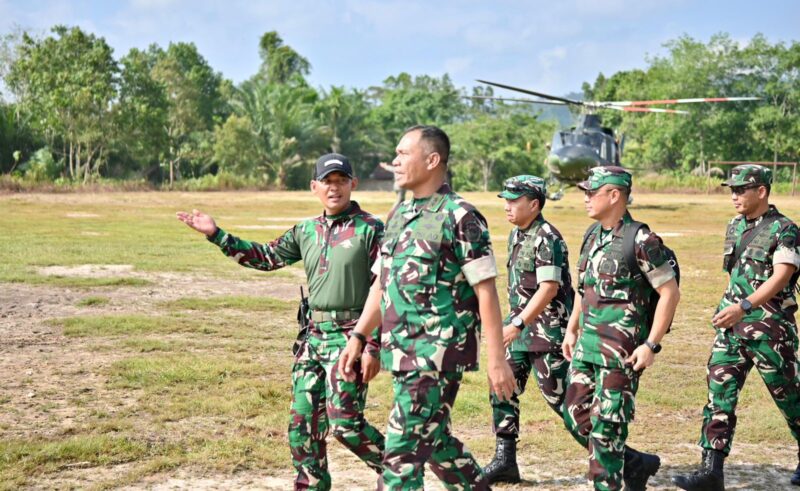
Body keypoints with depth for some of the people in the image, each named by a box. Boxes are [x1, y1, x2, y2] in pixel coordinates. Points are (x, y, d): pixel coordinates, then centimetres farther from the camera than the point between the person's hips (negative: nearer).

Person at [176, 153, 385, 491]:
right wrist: (216, 234, 7)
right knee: (302, 421, 7)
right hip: (314, 336, 6)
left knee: (344, 422, -10)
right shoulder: (306, 231, 11)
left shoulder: (370, 229, -7)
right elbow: (265, 257, 15)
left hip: (351, 337, -6)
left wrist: (374, 347, -15)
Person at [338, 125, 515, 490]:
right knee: (433, 440, 17)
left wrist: (497, 360, -15)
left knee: (403, 448, -7)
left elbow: (486, 292, -13)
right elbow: (382, 284, 20)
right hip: (401, 353, 8)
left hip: (438, 353, -8)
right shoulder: (398, 216, 13)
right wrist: (358, 337, 14)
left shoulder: (459, 217, -11)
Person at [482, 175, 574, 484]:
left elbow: (549, 288, -25)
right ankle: (505, 461, 10)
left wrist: (518, 325, -28)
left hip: (547, 330, -9)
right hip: (520, 325, 9)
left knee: (558, 397, -1)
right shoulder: (516, 236, 11)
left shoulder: (547, 239, -17)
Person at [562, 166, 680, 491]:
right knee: (575, 415, 10)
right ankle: (636, 464, 27)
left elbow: (670, 293, -13)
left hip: (620, 350, -8)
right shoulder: (593, 235, 11)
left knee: (606, 424, -4)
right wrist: (571, 329, 19)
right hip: (587, 343, 9)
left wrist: (651, 345, -16)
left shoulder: (640, 241, -13)